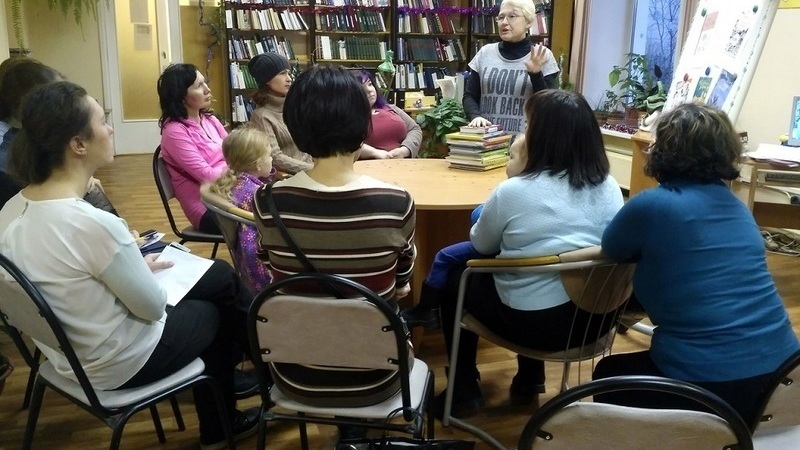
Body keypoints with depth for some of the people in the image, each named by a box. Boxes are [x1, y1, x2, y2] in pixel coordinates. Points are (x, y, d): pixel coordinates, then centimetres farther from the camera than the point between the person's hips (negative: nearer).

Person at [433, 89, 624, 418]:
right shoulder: (609, 188, -2)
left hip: (530, 323, -6)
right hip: (594, 317, 6)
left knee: (454, 278, 19)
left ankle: (464, 391, 25)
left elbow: (481, 246, 0)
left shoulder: (514, 191, -17)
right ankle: (530, 379, 40)